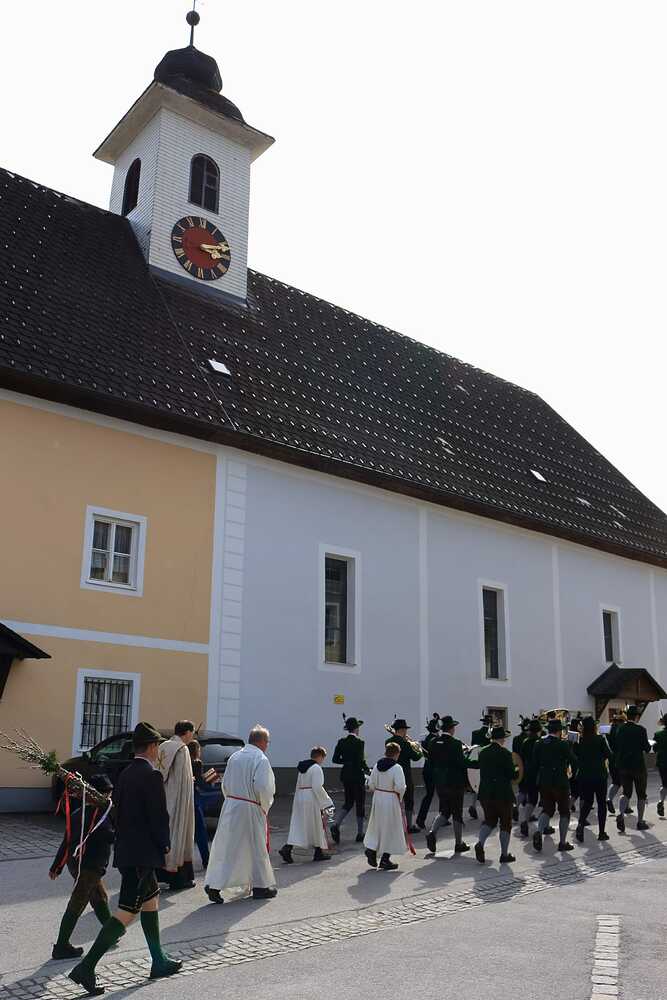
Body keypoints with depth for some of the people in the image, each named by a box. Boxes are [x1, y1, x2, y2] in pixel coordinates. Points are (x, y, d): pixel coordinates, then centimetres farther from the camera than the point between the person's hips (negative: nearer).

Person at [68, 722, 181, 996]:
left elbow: (119, 813, 14)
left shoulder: (125, 774, 9)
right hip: (143, 854, -9)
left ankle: (159, 962, 29)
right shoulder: (152, 776, -17)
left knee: (150, 900, 20)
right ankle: (86, 967, -9)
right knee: (127, 912, -5)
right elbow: (159, 818, -17)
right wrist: (165, 847, -4)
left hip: (126, 851, 9)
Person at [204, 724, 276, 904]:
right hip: (251, 809, -5)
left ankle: (214, 884, -5)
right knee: (256, 847, 9)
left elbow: (225, 784, 14)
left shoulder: (234, 757, 9)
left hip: (230, 807, 5)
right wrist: (265, 806, -5)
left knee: (226, 846, 5)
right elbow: (262, 787, -20)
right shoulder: (260, 759, -12)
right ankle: (260, 886, 20)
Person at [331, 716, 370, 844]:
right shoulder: (359, 742, -14)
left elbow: (335, 759, 4)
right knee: (360, 804, 7)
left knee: (348, 802, 16)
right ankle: (360, 834, 14)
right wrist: (368, 770, -2)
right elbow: (361, 760, -19)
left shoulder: (341, 741, 3)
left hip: (345, 775, 6)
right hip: (357, 776, -6)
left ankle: (335, 824, -6)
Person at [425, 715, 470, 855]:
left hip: (440, 784, 5)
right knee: (457, 813, 8)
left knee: (444, 811, 15)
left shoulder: (434, 743, 1)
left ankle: (432, 832, -7)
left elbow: (432, 761, 7)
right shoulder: (456, 744, -16)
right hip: (455, 783, -5)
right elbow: (462, 763, -14)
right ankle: (459, 844, 17)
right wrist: (466, 781, -2)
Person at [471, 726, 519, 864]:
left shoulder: (483, 752, 3)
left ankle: (480, 843, -9)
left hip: (485, 793, 5)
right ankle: (504, 854, 14)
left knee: (489, 820, 15)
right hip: (503, 794, -5)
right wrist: (517, 770, 9)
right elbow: (512, 774, -13)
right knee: (505, 823, 9)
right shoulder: (505, 753, -14)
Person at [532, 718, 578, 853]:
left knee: (547, 809, 15)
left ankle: (539, 831, -10)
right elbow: (573, 761, -9)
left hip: (543, 782, 4)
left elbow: (534, 763, 4)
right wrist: (574, 773, 10)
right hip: (560, 782, -4)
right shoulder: (563, 744, -12)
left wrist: (539, 777, 14)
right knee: (564, 811, 11)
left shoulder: (538, 744, 2)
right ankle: (563, 842, 11)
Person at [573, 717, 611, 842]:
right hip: (600, 775, -2)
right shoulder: (600, 739, -11)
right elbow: (609, 754, -12)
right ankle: (601, 832, 11)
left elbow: (575, 755, 2)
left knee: (586, 801, 13)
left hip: (583, 775, 2)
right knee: (601, 803, 10)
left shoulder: (579, 740, -4)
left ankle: (580, 823, -12)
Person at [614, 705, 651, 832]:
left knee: (626, 793, 13)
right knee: (641, 795, 12)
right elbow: (647, 748, -10)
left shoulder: (620, 730, 2)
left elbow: (616, 749, 5)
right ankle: (640, 821, 17)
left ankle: (621, 814, -12)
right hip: (638, 766, -4)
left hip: (623, 766, 4)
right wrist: (648, 746, 10)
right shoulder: (640, 730, -12)